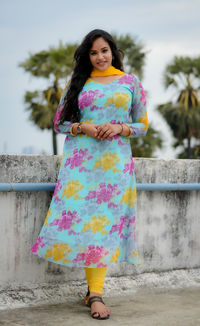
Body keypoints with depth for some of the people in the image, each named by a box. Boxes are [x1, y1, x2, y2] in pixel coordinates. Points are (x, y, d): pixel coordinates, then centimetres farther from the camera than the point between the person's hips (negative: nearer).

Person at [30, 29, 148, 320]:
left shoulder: (131, 82, 12)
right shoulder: (78, 83, 13)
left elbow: (143, 125, 11)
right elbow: (59, 123, 13)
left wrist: (119, 127, -8)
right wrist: (83, 127, -6)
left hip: (115, 161, 0)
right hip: (80, 159, 1)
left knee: (106, 220, -7)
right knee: (79, 216, -10)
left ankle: (95, 293, -6)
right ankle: (95, 290, -3)